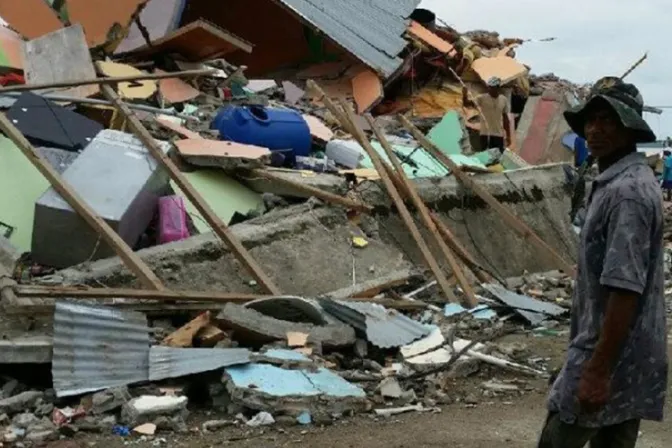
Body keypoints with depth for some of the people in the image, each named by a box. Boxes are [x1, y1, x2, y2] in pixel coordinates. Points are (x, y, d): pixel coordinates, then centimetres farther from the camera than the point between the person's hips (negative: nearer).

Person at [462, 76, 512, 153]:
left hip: (499, 135, 3)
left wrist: (508, 136, 10)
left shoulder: (504, 100, 4)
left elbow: (505, 119, 11)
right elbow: (467, 103, -20)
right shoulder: (482, 98, -6)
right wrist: (465, 95, -41)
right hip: (486, 134, -3)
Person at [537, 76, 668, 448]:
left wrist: (598, 369, -24)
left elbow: (626, 289, -25)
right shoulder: (614, 184, 13)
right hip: (629, 357, 10)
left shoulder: (627, 192, -20)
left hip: (613, 356, -10)